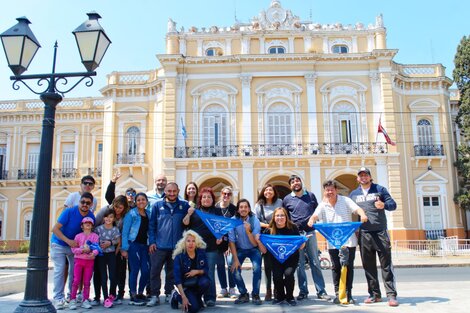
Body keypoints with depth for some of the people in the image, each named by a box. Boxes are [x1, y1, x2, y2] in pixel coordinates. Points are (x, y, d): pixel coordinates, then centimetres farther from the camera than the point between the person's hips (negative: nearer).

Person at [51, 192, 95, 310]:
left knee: (75, 271, 8)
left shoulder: (91, 216, -10)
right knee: (60, 270, -9)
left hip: (75, 245, 5)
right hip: (59, 244, -4)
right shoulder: (69, 211, -23)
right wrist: (68, 241, -30)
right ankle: (58, 298, -3)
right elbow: (55, 229, -23)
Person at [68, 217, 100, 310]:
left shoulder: (95, 236, 4)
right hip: (79, 260, 0)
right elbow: (73, 249, -2)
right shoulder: (78, 236, 3)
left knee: (87, 282, 6)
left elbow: (97, 248, -6)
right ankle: (72, 300, 6)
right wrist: (82, 250, -18)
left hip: (90, 261, 1)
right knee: (76, 281, -3)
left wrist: (93, 253, -27)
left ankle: (85, 300, 12)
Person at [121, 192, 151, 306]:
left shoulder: (149, 214, 11)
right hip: (134, 245, -4)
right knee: (134, 270, -1)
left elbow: (150, 230, 13)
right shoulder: (131, 214, -3)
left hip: (145, 245, 5)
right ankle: (133, 296, 10)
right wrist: (124, 248, -9)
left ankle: (140, 293, 21)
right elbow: (125, 232, -5)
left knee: (146, 271, 2)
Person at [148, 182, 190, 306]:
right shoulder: (157, 205, 2)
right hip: (159, 245, 0)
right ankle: (155, 296, 12)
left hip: (176, 245, 0)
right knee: (155, 271, 1)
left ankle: (169, 294, 24)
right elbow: (152, 225, 3)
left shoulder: (184, 205, 2)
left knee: (172, 272, 12)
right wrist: (152, 242, -3)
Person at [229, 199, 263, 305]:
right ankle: (244, 294, 7)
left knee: (257, 269, -24)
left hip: (253, 249, -1)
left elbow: (255, 243, -20)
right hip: (239, 249, 1)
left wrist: (248, 231, -35)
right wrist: (235, 259, -14)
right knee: (235, 270, -17)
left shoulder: (255, 220, -19)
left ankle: (255, 295, -3)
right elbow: (231, 241, -11)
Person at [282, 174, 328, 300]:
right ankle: (303, 291, 14)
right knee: (300, 264, 5)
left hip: (310, 233, 0)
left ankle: (321, 291, 9)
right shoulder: (287, 199, 6)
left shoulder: (311, 195, 7)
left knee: (315, 263, 3)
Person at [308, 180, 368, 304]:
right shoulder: (323, 205, 3)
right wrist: (311, 220, -37)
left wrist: (362, 215, -36)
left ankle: (348, 294, 14)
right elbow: (316, 215, -13)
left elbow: (357, 209, -13)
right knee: (336, 268, 5)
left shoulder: (345, 200, 0)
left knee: (349, 267, 3)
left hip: (349, 241, -1)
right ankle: (338, 294, 15)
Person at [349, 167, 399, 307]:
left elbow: (393, 204, 2)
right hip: (364, 233, 3)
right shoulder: (353, 194, 14)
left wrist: (384, 205, -19)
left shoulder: (380, 189, 6)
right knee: (368, 265, 6)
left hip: (380, 232, -3)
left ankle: (391, 294, 0)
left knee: (386, 264, -3)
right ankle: (374, 294, 15)